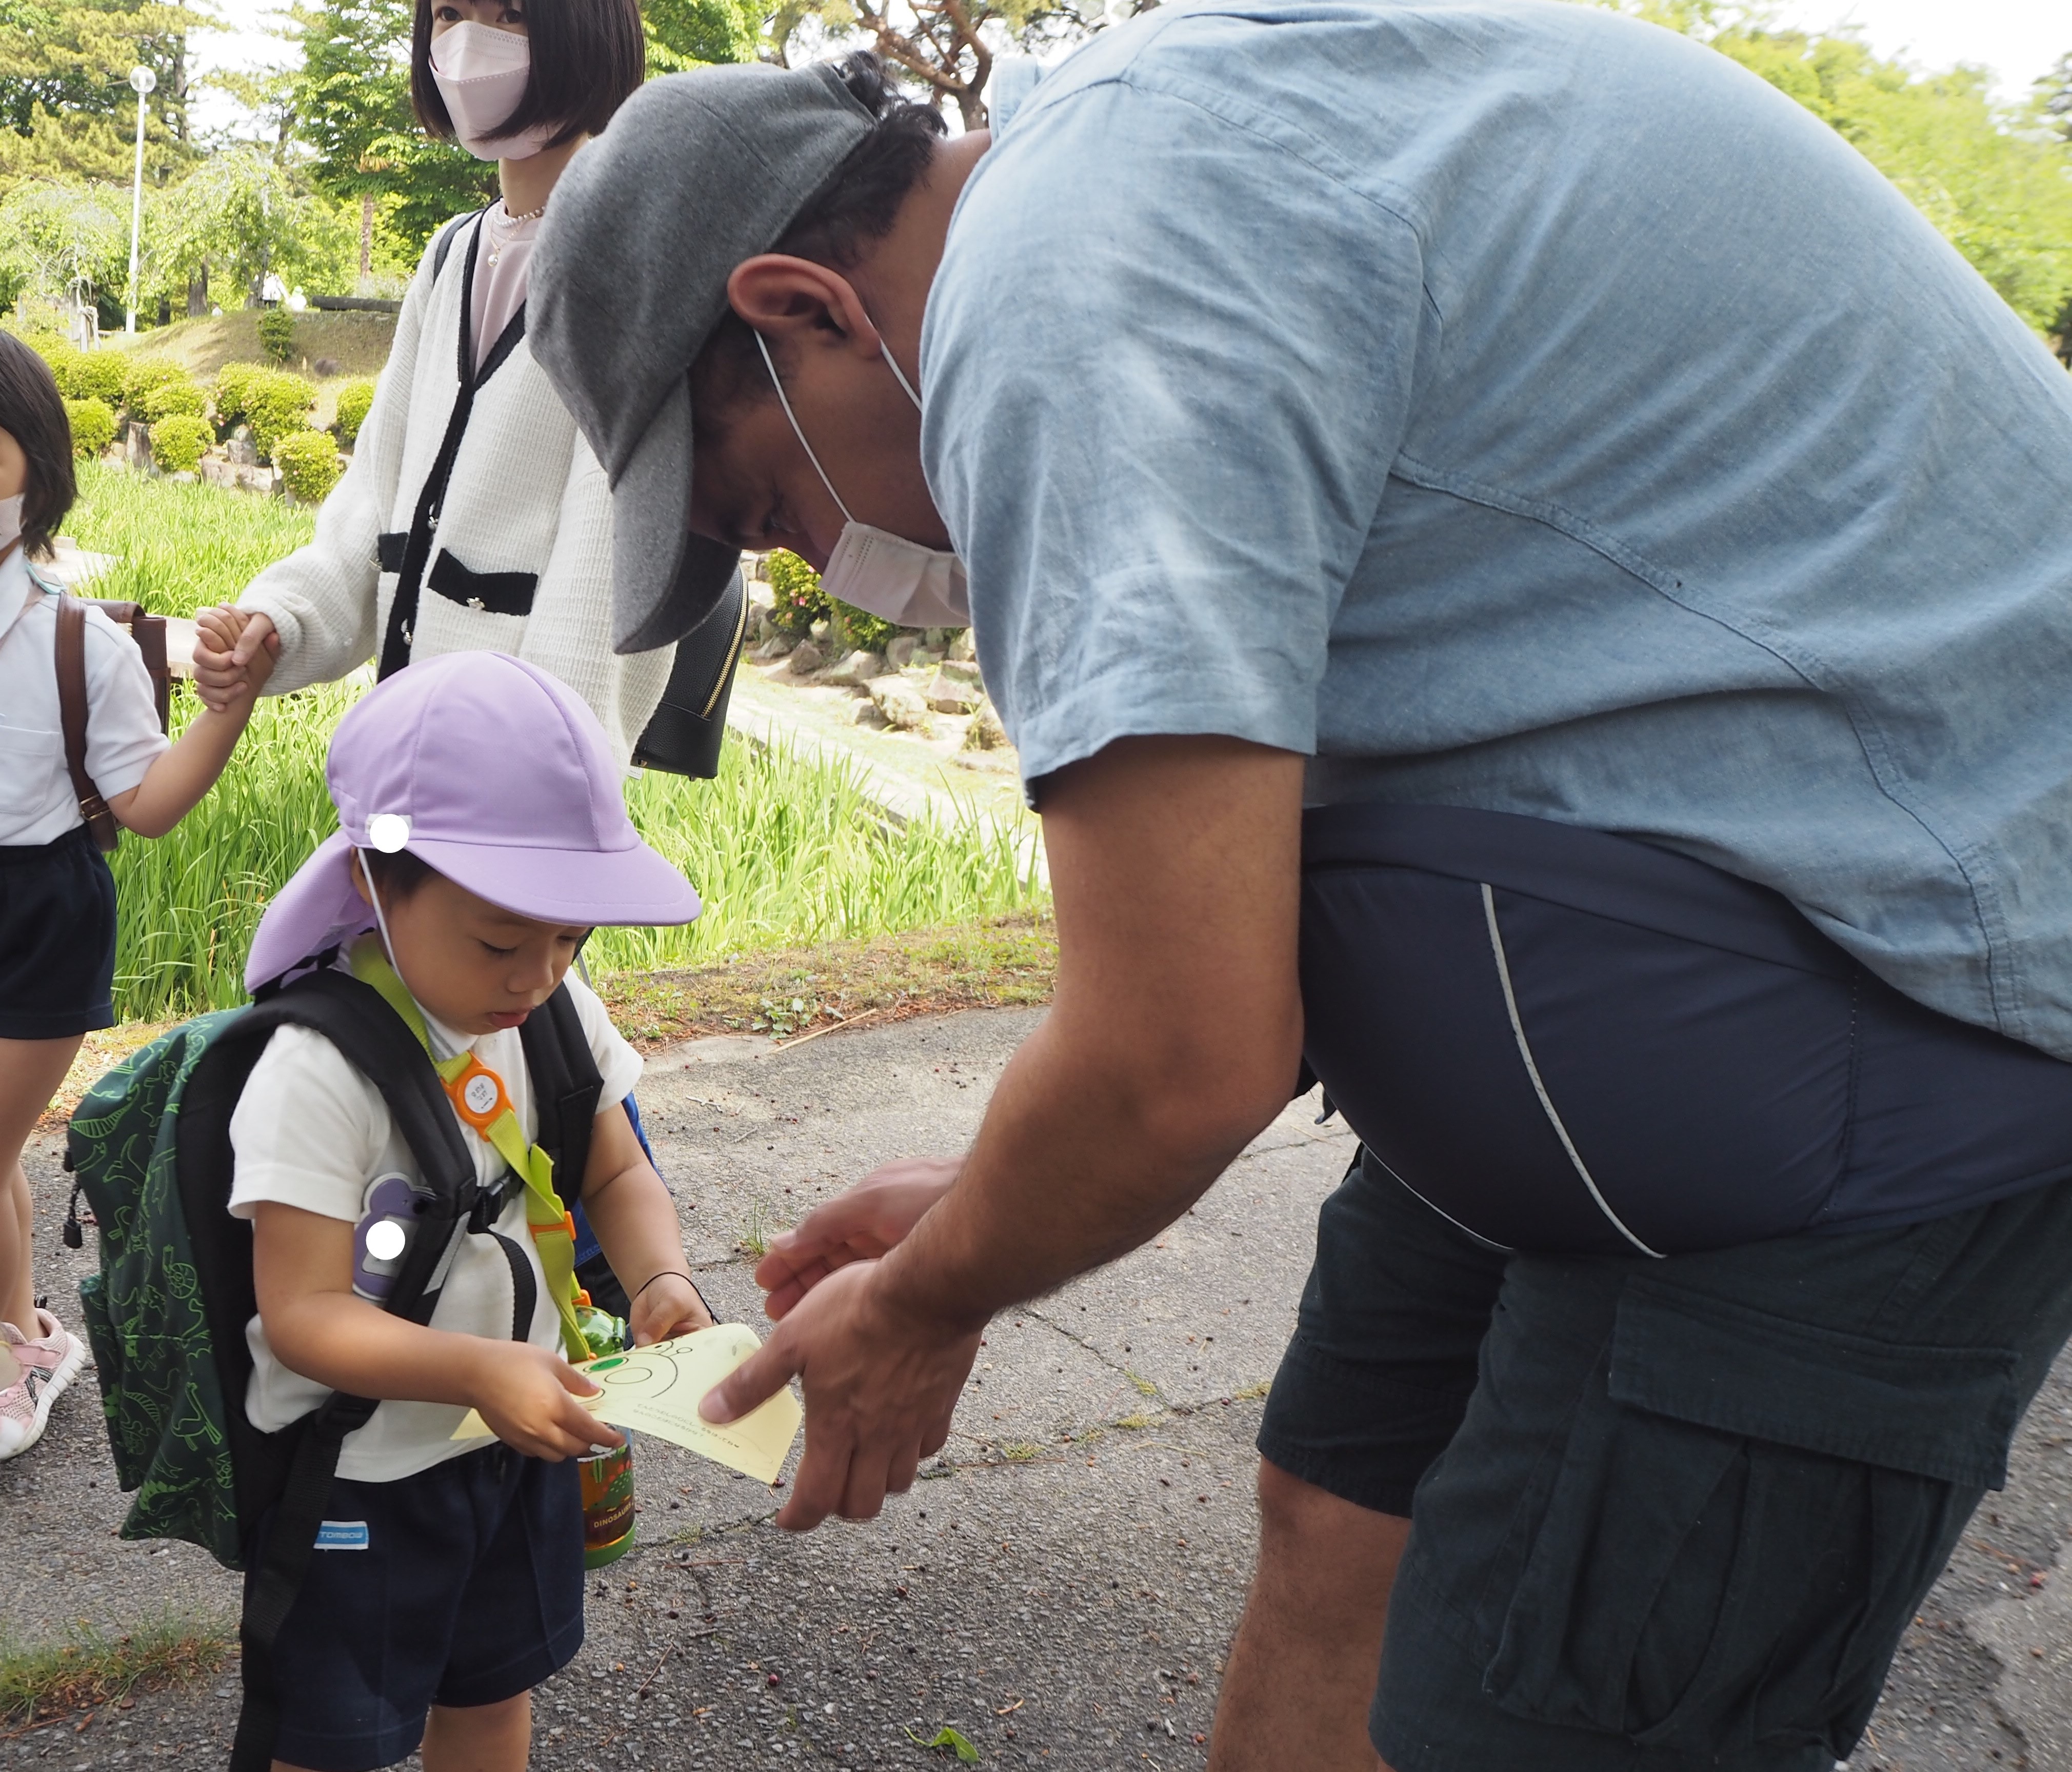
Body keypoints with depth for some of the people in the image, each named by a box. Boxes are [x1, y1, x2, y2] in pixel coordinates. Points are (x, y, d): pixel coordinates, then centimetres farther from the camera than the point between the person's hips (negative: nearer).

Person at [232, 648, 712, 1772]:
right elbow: (302, 1311, -28)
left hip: (520, 1439, 6)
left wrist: (661, 1277, -18)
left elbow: (617, 1176, 3)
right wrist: (475, 1369, -42)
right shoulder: (319, 1071, -27)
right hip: (358, 1474, -6)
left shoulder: (559, 1016, -8)